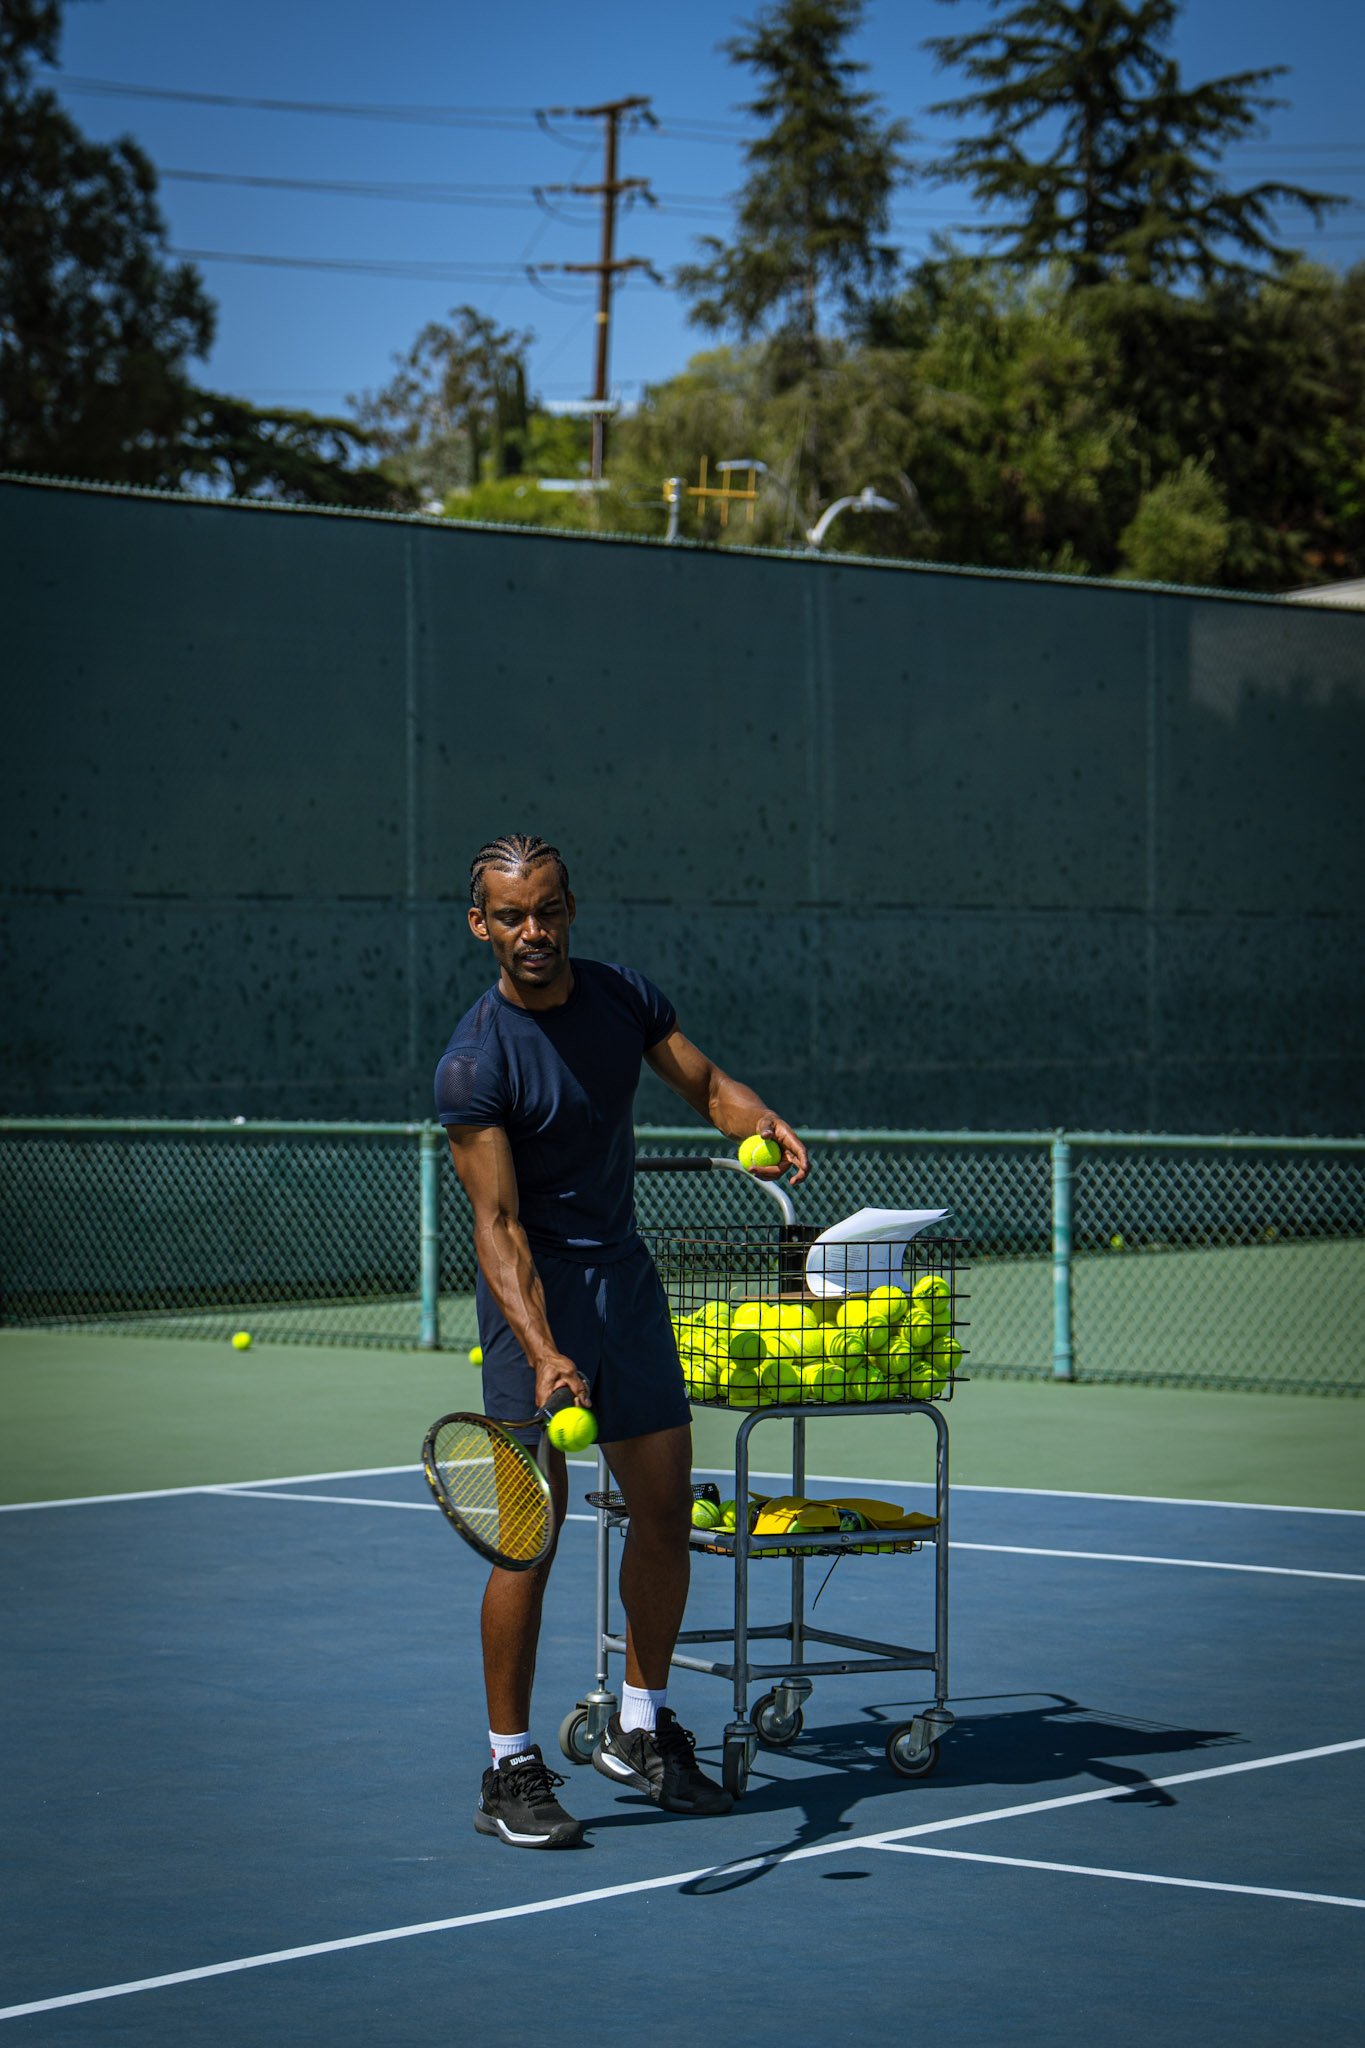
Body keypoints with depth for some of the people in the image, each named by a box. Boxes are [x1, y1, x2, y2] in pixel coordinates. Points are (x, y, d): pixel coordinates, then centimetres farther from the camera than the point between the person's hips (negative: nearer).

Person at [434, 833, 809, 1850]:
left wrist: (762, 1122, -14)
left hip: (627, 1276, 6)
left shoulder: (625, 996, 0)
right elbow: (499, 1223, -22)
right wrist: (543, 1352, -33)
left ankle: (640, 1730, 24)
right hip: (537, 1292, -6)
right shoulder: (474, 1063, -18)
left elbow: (704, 1081, 10)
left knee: (666, 1509, 9)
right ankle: (511, 1768, -1)